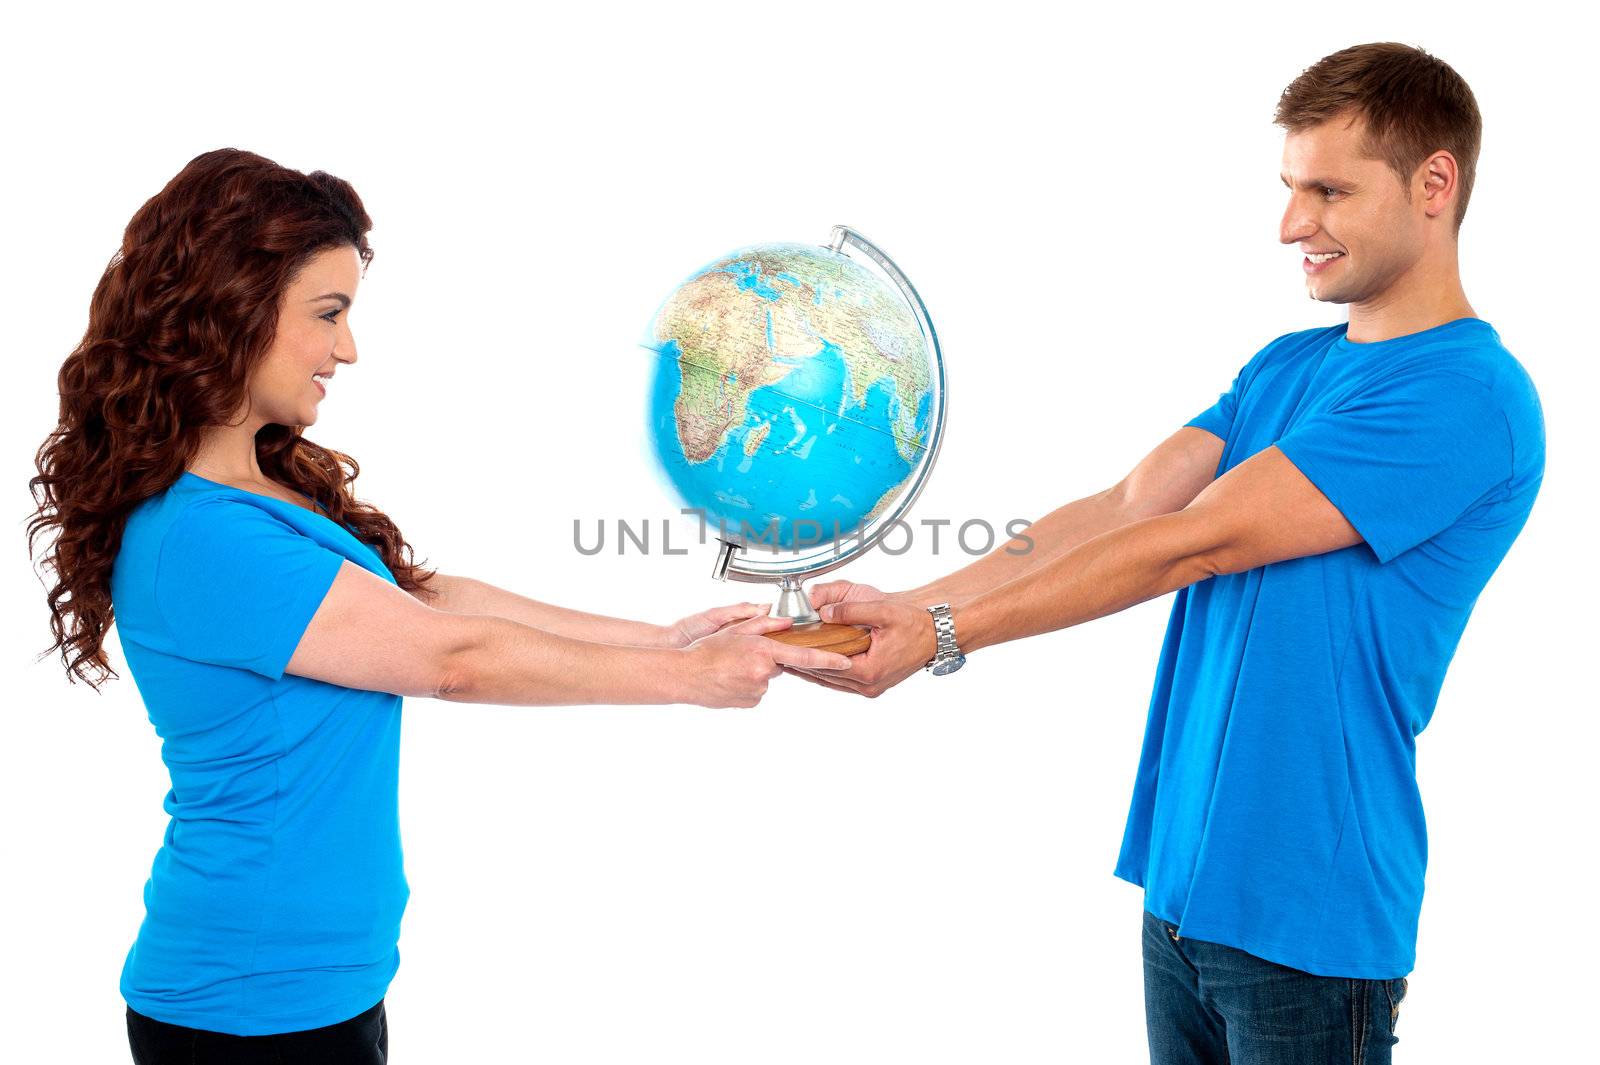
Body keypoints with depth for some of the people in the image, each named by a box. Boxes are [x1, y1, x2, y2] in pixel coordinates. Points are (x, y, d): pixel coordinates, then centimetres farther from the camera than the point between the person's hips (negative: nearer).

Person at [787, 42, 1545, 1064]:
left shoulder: (1471, 397, -16)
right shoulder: (1285, 366, 12)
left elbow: (1189, 544, -21)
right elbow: (1122, 507, 1)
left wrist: (943, 635, -20)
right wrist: (905, 605, -11)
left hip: (1305, 914, -7)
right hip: (1181, 881, 7)